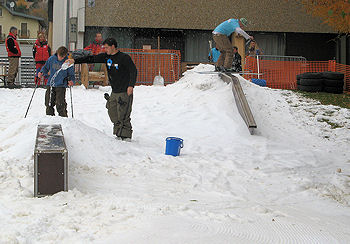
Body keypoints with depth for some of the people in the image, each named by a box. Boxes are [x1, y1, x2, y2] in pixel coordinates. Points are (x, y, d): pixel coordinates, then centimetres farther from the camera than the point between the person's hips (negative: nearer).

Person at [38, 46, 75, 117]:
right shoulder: (52, 59, 2)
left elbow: (71, 75, 3)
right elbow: (46, 68, 16)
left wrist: (71, 81, -17)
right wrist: (41, 73, -3)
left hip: (61, 85, -3)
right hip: (50, 85, 3)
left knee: (60, 105, -13)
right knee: (49, 104, 6)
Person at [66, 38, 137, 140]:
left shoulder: (124, 57, -10)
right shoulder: (106, 56, 10)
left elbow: (133, 71, -12)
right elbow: (91, 59, 9)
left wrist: (131, 85, -20)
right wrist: (75, 60, 4)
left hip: (125, 92, -7)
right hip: (114, 92, 7)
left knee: (123, 116, -8)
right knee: (113, 114, 6)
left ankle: (126, 136, 1)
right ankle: (119, 135, 15)